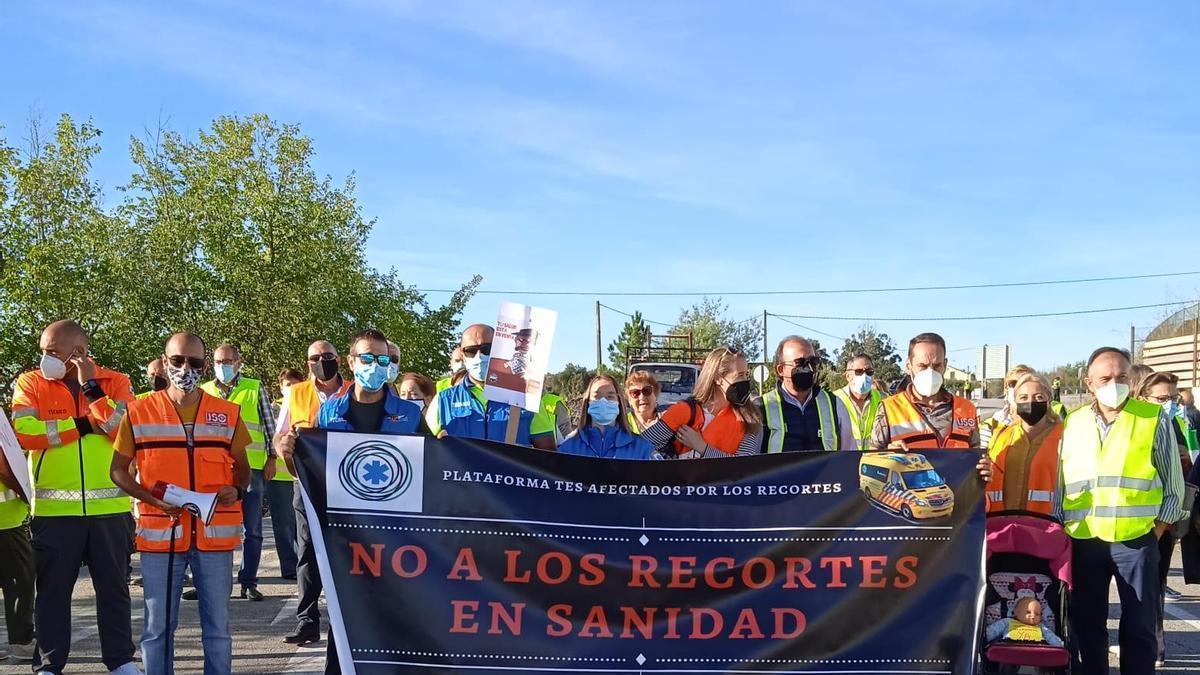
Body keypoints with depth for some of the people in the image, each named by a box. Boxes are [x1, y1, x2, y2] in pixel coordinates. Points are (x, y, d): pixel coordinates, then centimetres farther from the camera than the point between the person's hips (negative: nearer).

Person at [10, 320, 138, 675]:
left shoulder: (115, 382, 2)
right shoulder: (30, 383, 1)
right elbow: (23, 433, -15)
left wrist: (91, 387, -13)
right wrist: (84, 424, -13)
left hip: (110, 507, 0)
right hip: (54, 509, 0)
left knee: (113, 587, 10)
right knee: (52, 589, 8)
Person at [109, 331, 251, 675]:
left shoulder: (228, 413, 5)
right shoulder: (139, 412, 2)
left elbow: (241, 465, 15)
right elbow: (118, 470, 6)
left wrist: (237, 490, -7)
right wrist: (152, 498, -11)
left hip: (215, 533, 1)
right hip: (160, 533, -1)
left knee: (217, 626, 7)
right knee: (158, 627, 5)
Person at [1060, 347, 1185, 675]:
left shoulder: (1155, 419, -1)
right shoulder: (1072, 423, 8)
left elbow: (1173, 484, 3)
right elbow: (1058, 482, 13)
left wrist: (1156, 531, -1)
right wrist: (1063, 529, 8)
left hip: (1136, 540, -3)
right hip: (1083, 541, 3)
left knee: (1139, 626, 2)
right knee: (1087, 623, 12)